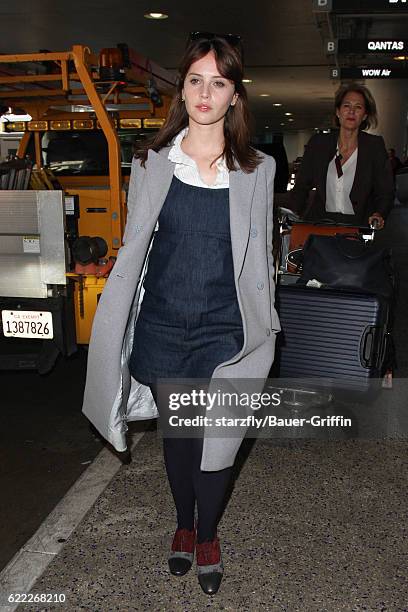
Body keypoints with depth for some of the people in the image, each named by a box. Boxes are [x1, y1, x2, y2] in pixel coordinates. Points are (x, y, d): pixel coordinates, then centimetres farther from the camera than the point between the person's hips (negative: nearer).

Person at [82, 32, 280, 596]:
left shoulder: (257, 169, 0)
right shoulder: (152, 163, 0)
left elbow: (259, 256, 6)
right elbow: (134, 249, 4)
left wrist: (264, 327, 6)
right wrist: (111, 328, 1)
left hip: (226, 333, 0)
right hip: (163, 328, 1)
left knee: (219, 444, 3)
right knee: (178, 436, 15)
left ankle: (207, 534, 35)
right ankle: (184, 525, 43)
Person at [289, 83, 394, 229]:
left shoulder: (375, 146, 5)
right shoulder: (318, 143, 9)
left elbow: (386, 191, 6)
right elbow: (301, 185, 10)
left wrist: (378, 214, -14)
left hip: (358, 226, -1)